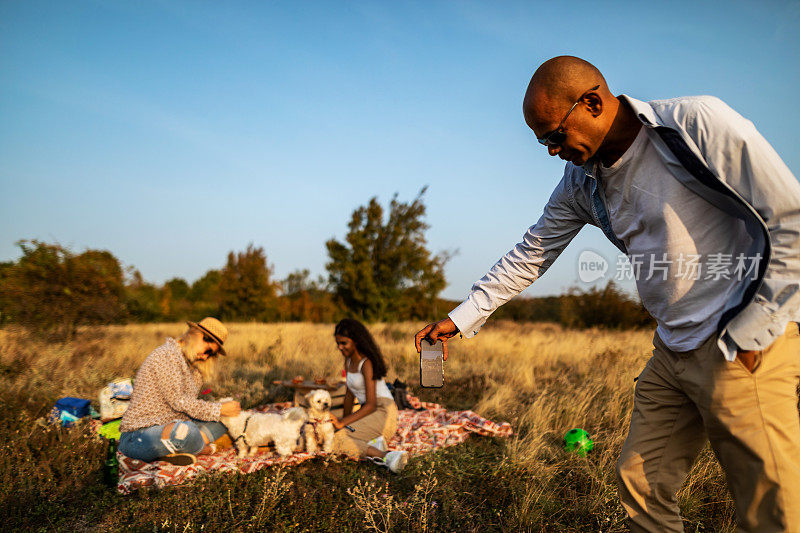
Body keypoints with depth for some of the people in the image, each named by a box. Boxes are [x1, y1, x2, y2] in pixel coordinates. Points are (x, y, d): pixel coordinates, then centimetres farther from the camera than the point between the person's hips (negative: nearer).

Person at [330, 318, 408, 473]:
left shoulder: (367, 363, -14)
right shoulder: (348, 361, 12)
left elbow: (371, 405, -19)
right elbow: (349, 394, 19)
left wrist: (342, 423, -22)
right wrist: (344, 420, 9)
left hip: (383, 415, -9)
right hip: (369, 415, 9)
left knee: (335, 438, -24)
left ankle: (384, 456, -33)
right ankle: (373, 444, -15)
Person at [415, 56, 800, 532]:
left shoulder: (698, 123, -14)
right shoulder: (580, 182, 7)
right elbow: (531, 255, 14)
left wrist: (750, 332, -13)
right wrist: (462, 317, 11)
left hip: (745, 347, -6)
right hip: (673, 349, 7)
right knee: (641, 486, 10)